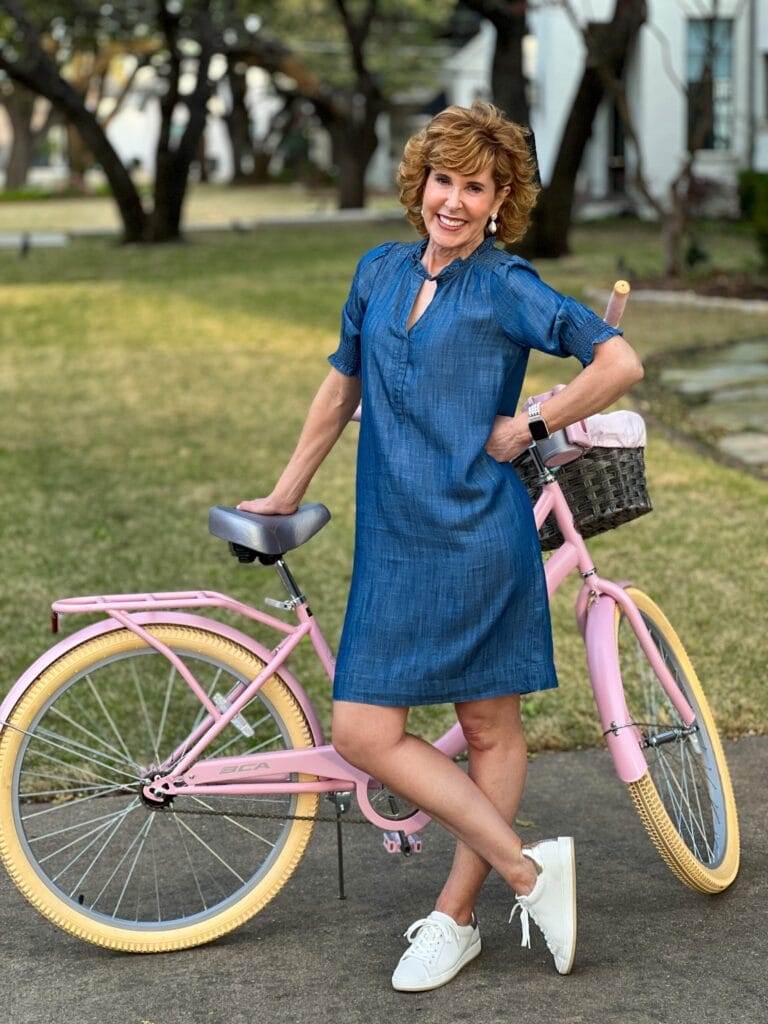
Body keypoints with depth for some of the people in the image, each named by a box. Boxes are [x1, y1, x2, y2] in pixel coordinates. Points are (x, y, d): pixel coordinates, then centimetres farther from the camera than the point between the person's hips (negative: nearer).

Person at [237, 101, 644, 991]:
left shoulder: (505, 286, -7)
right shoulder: (380, 272, 10)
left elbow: (620, 363, -12)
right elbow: (341, 387, 22)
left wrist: (527, 427, -7)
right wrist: (286, 493, 27)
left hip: (479, 535, -6)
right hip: (392, 542, 7)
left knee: (491, 728, -1)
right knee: (362, 733, 2)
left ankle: (454, 919, 13)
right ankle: (528, 870, 11)